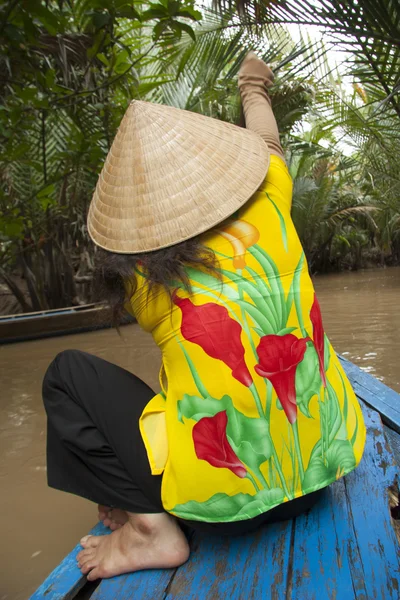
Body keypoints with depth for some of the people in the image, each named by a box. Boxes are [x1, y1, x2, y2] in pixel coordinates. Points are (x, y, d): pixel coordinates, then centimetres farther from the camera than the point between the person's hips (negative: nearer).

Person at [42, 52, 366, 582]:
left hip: (224, 502, -4)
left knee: (68, 373, 4)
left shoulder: (141, 280, -11)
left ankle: (153, 525, -2)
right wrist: (254, 90, 36)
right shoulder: (268, 214, -5)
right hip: (321, 475, 5)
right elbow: (266, 142, 18)